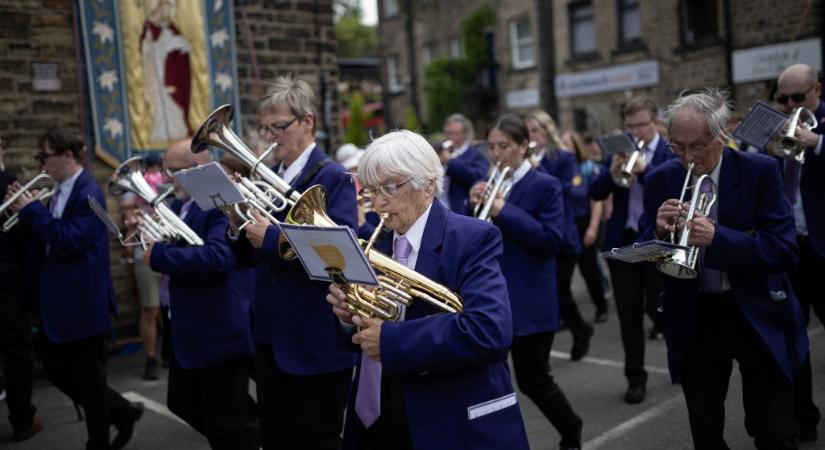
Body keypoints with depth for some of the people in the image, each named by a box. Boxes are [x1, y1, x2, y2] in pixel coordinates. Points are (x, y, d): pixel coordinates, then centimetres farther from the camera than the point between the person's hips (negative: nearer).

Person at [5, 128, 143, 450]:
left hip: (83, 301, -9)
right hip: (57, 301, 9)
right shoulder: (59, 193, 11)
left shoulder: (88, 194, -16)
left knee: (88, 376, 4)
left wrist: (32, 210, -18)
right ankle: (122, 412, 27)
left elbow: (70, 241, -25)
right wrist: (24, 210, 1)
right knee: (55, 368, 15)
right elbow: (46, 237, 15)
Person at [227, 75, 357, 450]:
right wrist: (239, 226, -10)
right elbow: (251, 258, 9)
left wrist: (271, 237, -25)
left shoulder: (333, 179, -11)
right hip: (270, 336, 7)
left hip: (316, 343, -7)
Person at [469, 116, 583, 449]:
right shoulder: (489, 184, 9)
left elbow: (552, 241, -19)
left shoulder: (545, 186, -7)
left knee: (533, 381, 6)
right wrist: (474, 207, -13)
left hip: (529, 302, -5)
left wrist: (503, 211, -23)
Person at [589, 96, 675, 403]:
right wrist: (611, 173, -19)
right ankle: (635, 377, 18)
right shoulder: (619, 150, 7)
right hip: (622, 242, 3)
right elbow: (596, 194, -1)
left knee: (659, 309, 6)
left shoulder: (672, 153, -4)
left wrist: (643, 169, -27)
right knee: (628, 314, 6)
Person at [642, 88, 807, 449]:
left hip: (759, 316, -2)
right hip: (693, 320, 2)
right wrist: (658, 231, -19)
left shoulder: (760, 171, -10)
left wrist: (716, 237, -30)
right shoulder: (660, 181, -2)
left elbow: (784, 250, -16)